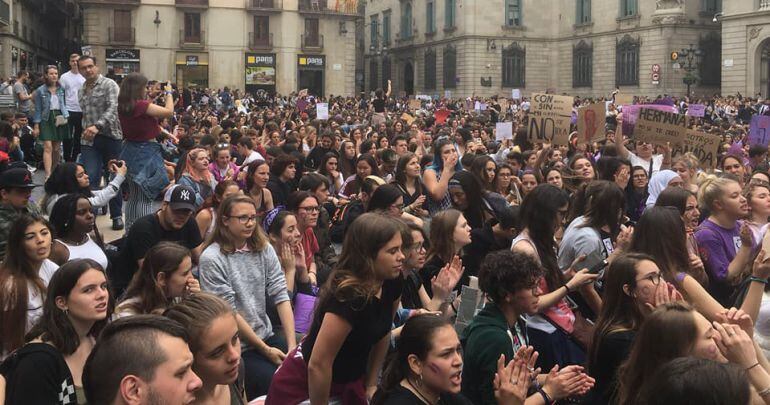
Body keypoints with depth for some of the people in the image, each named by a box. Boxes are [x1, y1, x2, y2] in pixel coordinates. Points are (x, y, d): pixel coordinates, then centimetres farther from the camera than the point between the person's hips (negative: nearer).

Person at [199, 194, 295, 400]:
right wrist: (265, 350, -11)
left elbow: (281, 296, -2)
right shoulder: (211, 259, -12)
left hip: (267, 336, 5)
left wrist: (292, 346, -12)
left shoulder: (264, 249, 3)